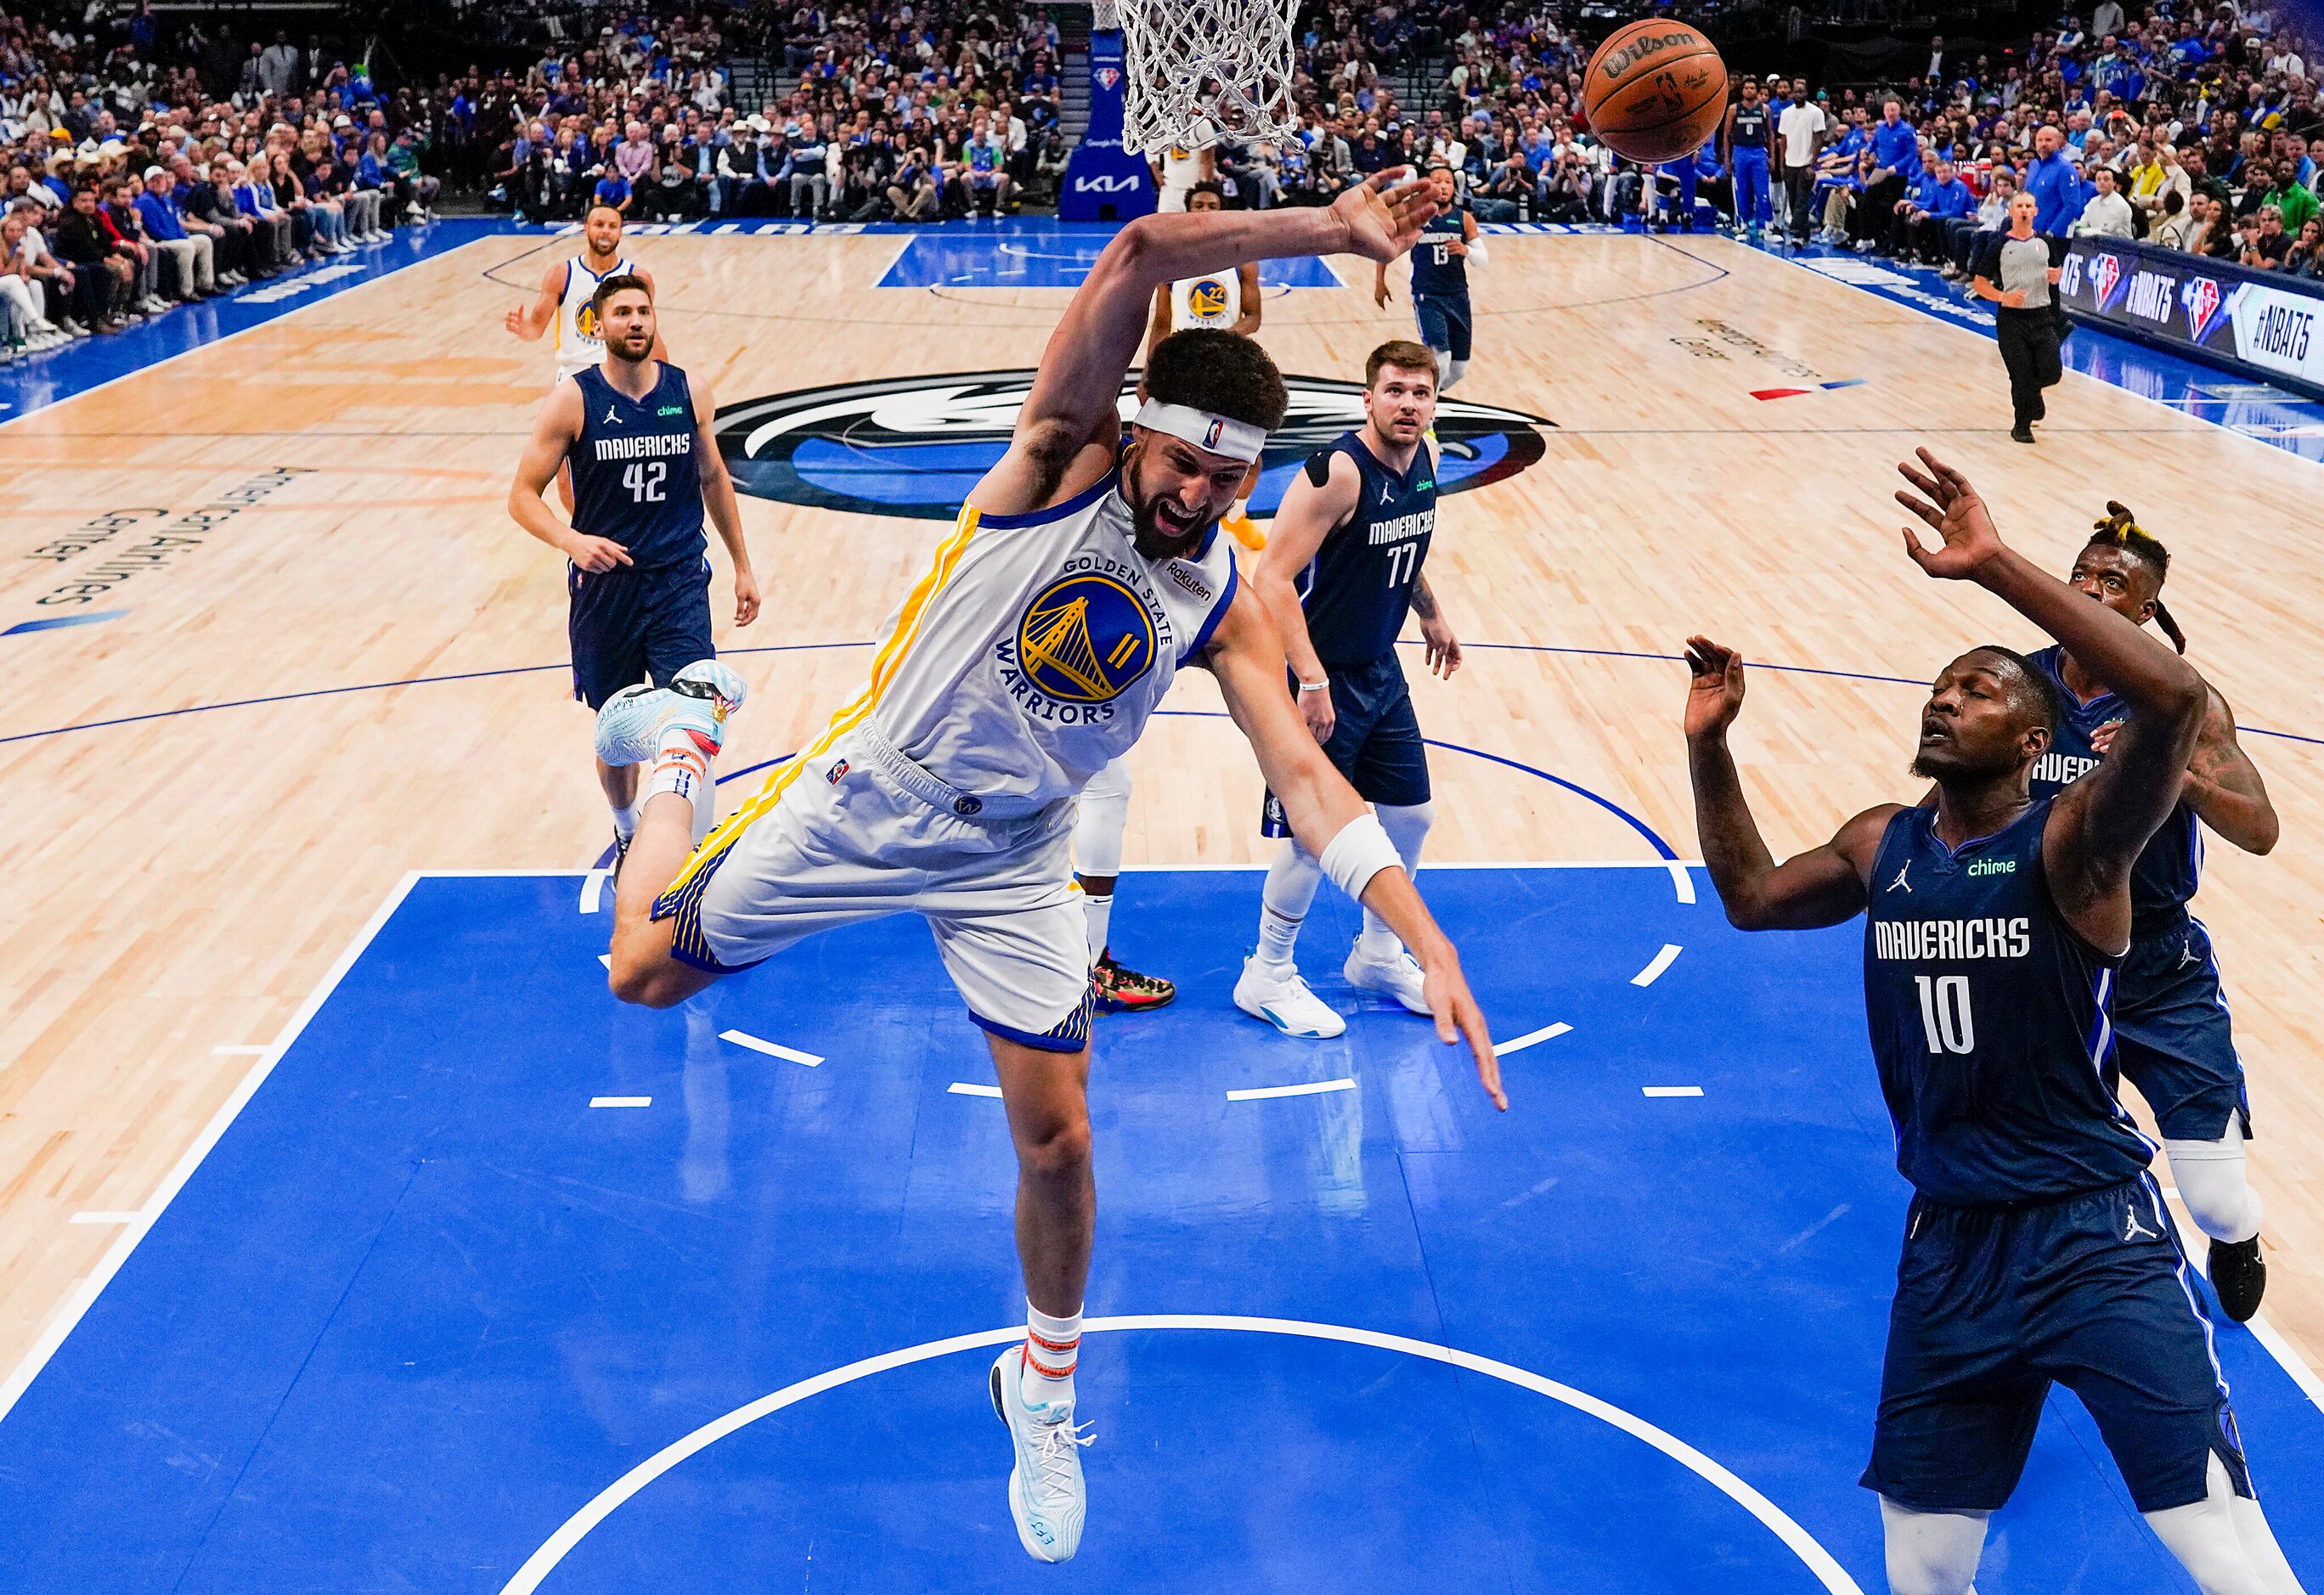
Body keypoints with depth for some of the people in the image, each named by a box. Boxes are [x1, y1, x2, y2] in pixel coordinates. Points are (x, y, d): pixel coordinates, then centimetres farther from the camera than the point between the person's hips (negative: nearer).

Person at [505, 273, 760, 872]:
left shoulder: (690, 391, 0)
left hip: (680, 581, 1)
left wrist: (742, 565, 18)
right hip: (605, 584, 0)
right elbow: (523, 496, -7)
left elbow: (713, 476, 15)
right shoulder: (573, 399, -8)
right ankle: (627, 832, 39)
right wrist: (571, 540, -27)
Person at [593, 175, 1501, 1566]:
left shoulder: (1229, 606, -8)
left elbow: (1305, 776, -15)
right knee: (646, 973, 4)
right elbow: (1139, 254, -31)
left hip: (1010, 862, 3)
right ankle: (682, 761, 34)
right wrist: (1327, 231, -38)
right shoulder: (1067, 457, -17)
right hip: (871, 795, -2)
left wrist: (1429, 941, -26)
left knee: (1057, 1139, 2)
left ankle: (1045, 1392, 28)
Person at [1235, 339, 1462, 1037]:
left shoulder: (1424, 460, 1)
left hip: (1381, 671, 9)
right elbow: (1270, 577, -27)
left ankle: (1378, 953, 36)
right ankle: (1268, 975, 18)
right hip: (1323, 678, -8)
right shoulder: (1337, 472, -24)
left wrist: (1430, 613, 28)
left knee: (1411, 814, 16)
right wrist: (1311, 679, -31)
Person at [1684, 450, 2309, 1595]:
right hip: (1948, 1240, 6)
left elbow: (2175, 698, -33)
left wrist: (1996, 568, -36)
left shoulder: (2071, 847, -14)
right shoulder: (1884, 845, 4)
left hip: (2094, 1233, -5)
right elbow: (1752, 897, 22)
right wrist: (1708, 746, 10)